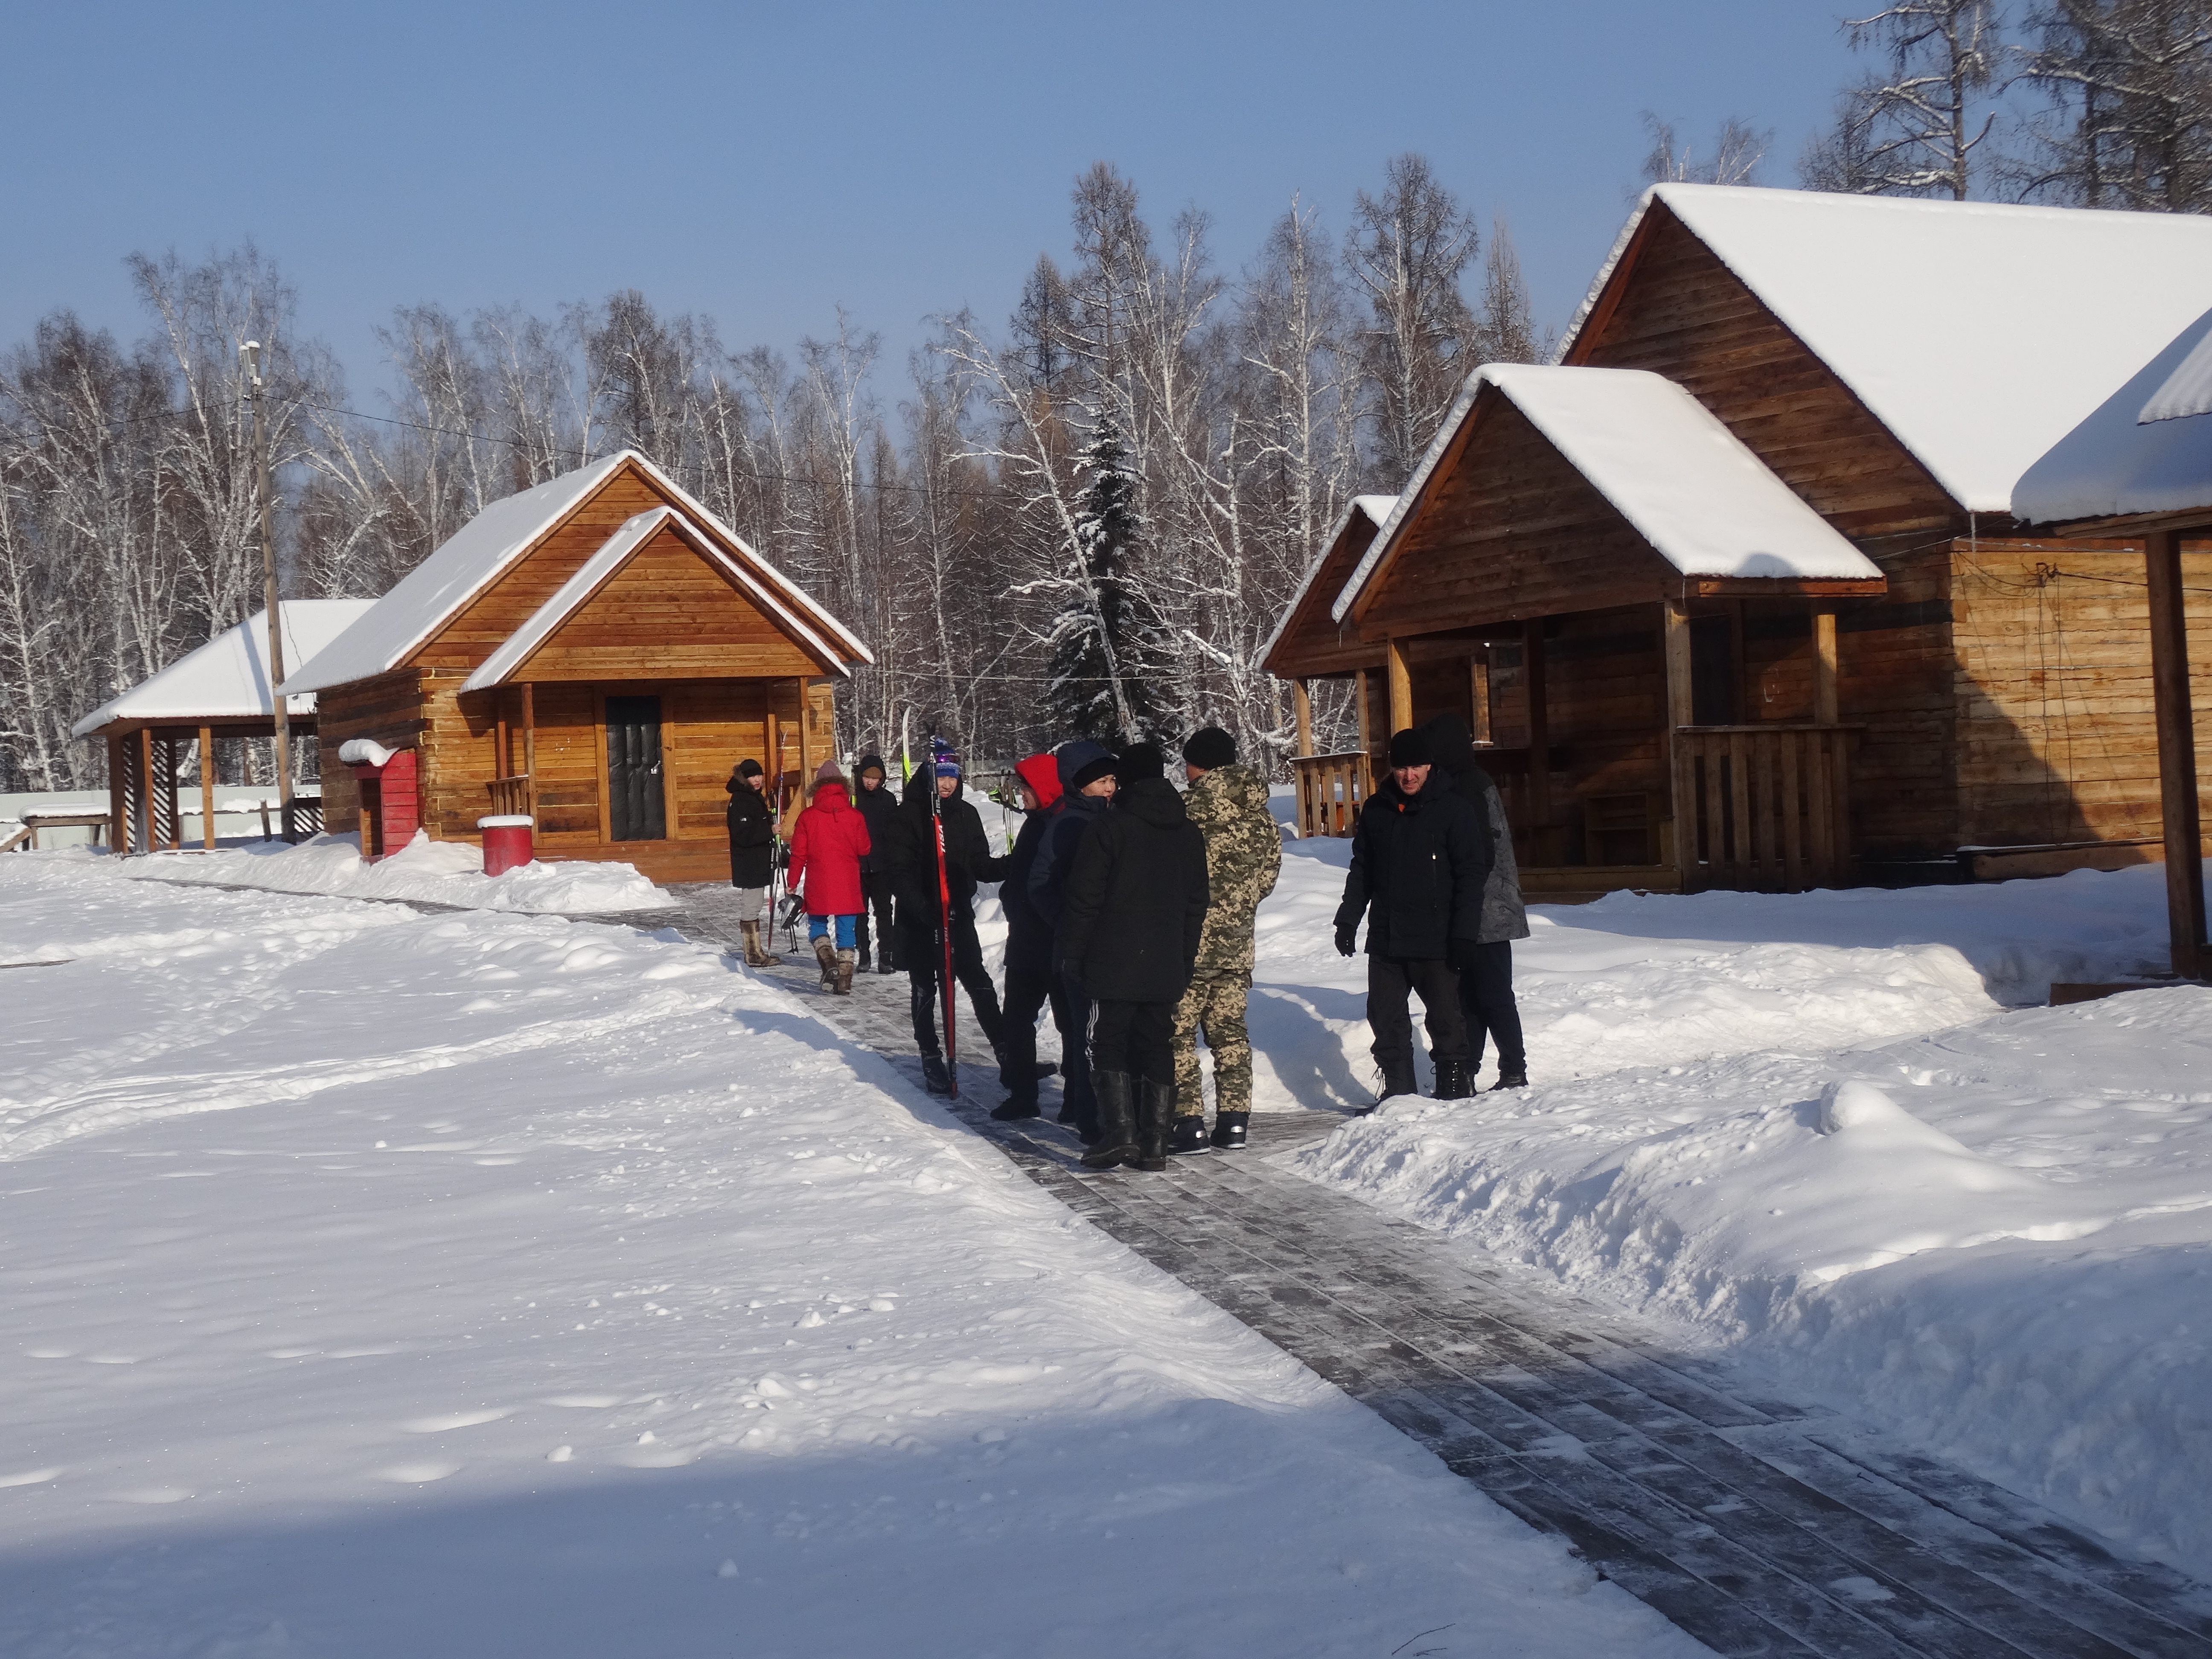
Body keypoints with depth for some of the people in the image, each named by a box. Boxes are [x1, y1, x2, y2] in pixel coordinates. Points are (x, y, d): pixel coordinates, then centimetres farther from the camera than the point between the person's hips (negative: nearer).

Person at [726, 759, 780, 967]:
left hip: (759, 863, 10)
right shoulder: (740, 801, -16)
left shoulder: (756, 798, 16)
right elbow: (743, 834, -24)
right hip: (749, 865, -10)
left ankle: (756, 952, 21)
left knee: (754, 907, 14)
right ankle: (754, 955, -5)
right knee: (751, 908, -7)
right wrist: (770, 831, -22)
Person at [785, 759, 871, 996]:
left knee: (817, 926, 16)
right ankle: (845, 980, 5)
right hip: (848, 887, 1)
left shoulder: (807, 817, -4)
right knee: (846, 932, 8)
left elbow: (798, 854, -2)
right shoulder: (854, 816, -4)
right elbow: (864, 850, 3)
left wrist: (792, 884, 7)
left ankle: (829, 962, -7)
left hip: (818, 887, -1)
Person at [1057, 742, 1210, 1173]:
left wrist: (1071, 952, -2)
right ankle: (1155, 1141, 6)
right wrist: (1186, 961, 19)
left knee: (1110, 1043, 0)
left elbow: (1084, 896, -9)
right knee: (1157, 1046, 8)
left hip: (1113, 963, -5)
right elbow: (1197, 905, 14)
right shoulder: (1189, 834, 11)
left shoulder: (1110, 825, -8)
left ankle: (1119, 1130, -12)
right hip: (1167, 967, 5)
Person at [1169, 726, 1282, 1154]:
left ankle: (1188, 1123, 0)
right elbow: (1268, 874, 10)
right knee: (1230, 1031, 14)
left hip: (1188, 942, -6)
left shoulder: (1188, 810, -15)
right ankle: (1233, 1122, 13)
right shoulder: (1262, 818, 4)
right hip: (1237, 945, 6)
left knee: (1178, 1034, 2)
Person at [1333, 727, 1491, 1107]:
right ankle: (1398, 1092, 18)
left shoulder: (1455, 809, -5)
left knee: (1445, 1019, 2)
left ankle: (1453, 1090, 14)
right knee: (1385, 1018, 8)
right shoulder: (1376, 811, 9)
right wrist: (1348, 919, 11)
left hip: (1435, 942, -5)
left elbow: (1472, 875, -8)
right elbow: (1361, 871, 17)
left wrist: (1464, 934, -14)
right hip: (1385, 939, 5)